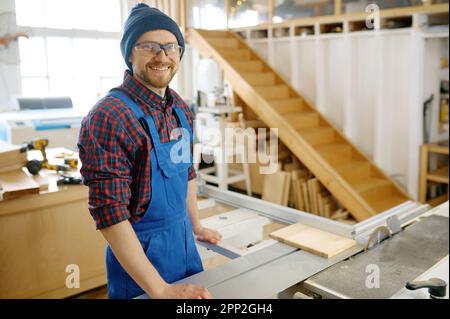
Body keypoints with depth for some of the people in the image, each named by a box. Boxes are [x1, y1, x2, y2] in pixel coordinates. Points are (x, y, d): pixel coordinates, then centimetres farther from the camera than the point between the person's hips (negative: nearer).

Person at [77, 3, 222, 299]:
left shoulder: (182, 109, 0)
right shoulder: (108, 117, -23)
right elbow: (110, 212, -25)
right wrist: (160, 289, -26)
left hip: (184, 239, 7)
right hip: (140, 248, -7)